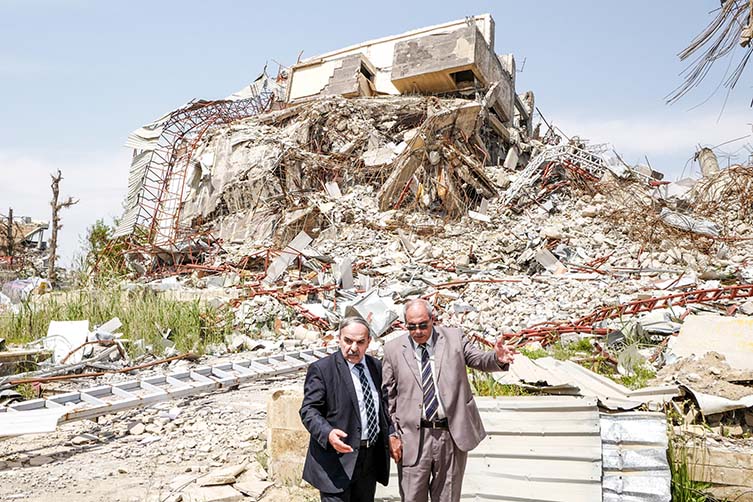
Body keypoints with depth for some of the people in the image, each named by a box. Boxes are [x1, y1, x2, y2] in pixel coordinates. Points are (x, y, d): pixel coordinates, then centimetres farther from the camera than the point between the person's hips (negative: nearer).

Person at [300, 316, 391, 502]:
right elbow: (309, 410, -14)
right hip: (338, 459, -6)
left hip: (371, 459, 6)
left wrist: (390, 434, 5)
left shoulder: (376, 366, 9)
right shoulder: (321, 369, -10)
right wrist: (328, 433, -31)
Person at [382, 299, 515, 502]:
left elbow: (480, 360, -1)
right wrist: (392, 434, -2)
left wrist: (497, 358, -25)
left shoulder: (454, 337, 2)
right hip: (413, 438, -1)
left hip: (452, 435, 1)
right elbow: (387, 396, 2)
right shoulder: (394, 349, -1)